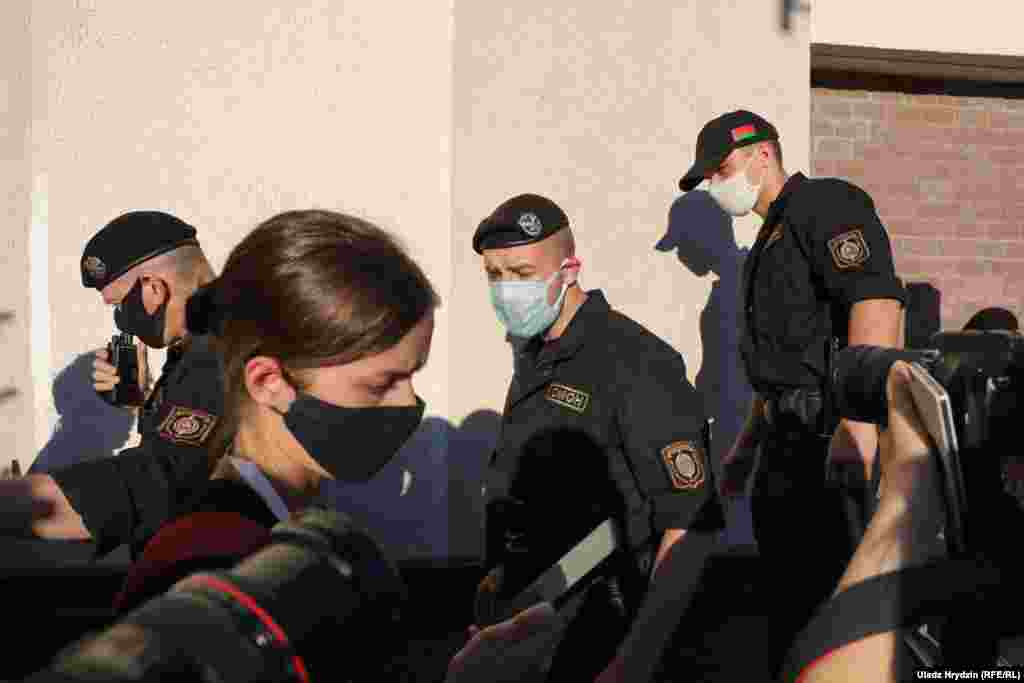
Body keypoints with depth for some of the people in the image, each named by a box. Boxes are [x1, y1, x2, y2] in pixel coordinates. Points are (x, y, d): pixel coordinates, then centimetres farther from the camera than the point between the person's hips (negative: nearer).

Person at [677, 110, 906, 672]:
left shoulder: (826, 204, -8)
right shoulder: (770, 240, 23)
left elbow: (877, 301, -24)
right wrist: (747, 444, 28)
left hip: (837, 438, -10)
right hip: (791, 439, 10)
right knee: (790, 594, 17)